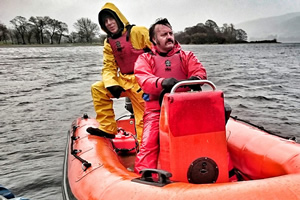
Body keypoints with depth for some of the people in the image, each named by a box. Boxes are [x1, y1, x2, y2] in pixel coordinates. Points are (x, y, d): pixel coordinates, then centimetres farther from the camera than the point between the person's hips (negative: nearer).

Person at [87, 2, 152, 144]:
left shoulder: (137, 32, -8)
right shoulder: (108, 43, 13)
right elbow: (109, 68, 9)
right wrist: (111, 84, -11)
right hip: (124, 81, 7)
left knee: (142, 118, -7)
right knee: (98, 89, 4)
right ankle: (108, 128, 7)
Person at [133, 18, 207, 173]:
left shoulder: (186, 56, 21)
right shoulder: (145, 59, 14)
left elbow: (199, 70, 5)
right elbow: (144, 79, -6)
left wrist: (196, 78, -22)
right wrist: (162, 83, -29)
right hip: (156, 109, -1)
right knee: (148, 143, -19)